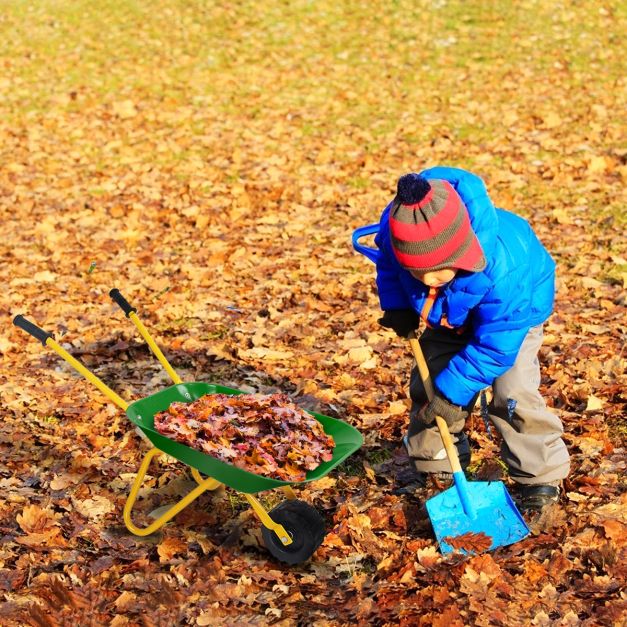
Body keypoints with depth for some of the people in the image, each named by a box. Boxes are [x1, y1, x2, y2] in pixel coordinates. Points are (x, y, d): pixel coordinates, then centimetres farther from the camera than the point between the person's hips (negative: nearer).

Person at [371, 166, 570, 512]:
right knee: (427, 382, 2)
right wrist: (396, 306, -17)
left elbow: (494, 345, -36)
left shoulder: (503, 271, -48)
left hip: (513, 309, -5)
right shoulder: (398, 231, -35)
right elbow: (387, 264, -6)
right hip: (449, 313, 5)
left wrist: (453, 392, -32)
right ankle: (432, 463, 21)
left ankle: (540, 477, 0)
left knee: (510, 393, -17)